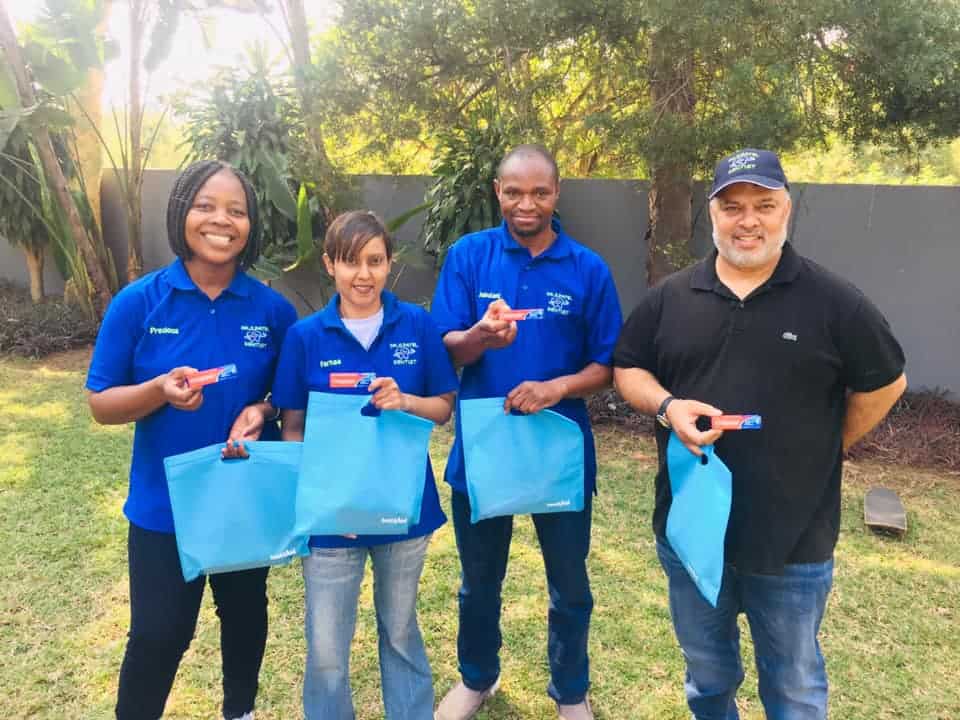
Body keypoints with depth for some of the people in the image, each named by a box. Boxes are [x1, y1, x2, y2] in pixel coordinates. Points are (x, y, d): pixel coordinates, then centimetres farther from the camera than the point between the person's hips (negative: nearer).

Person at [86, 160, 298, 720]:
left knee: (245, 615, 21)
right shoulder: (138, 302, -11)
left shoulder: (274, 309, -8)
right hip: (164, 503, -2)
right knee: (158, 633, 8)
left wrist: (263, 411, -19)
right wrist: (159, 390, -26)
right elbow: (101, 404, -7)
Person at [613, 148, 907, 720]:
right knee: (706, 669, 24)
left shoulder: (833, 301, -8)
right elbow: (627, 369, 5)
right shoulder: (671, 297, -1)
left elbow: (886, 383, 2)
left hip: (794, 537, -2)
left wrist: (824, 450, 1)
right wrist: (668, 406, -14)